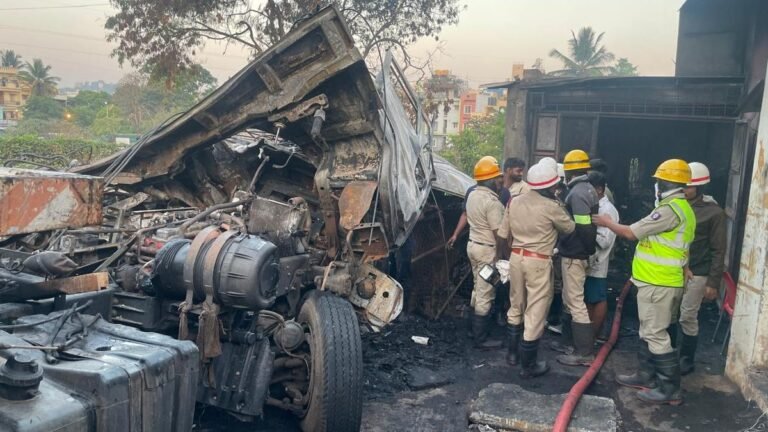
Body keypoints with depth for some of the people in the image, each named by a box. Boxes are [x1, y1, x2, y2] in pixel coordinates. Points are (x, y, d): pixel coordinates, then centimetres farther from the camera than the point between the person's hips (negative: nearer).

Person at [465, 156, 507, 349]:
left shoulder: (472, 195, 7)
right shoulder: (492, 201, -22)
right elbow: (498, 233, -20)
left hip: (473, 245, 9)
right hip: (487, 250, -9)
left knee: (478, 290, 19)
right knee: (485, 294, -1)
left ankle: (475, 329, 29)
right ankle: (480, 338, 6)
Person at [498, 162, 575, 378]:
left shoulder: (514, 202, 3)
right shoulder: (551, 207, -13)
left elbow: (503, 233, 8)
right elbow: (570, 228, 4)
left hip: (516, 257, 6)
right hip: (538, 262, -6)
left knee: (516, 307, 21)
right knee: (535, 313, 3)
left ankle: (512, 353, 33)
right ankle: (528, 365, 12)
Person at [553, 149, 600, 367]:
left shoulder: (577, 193, -19)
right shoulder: (588, 189, 12)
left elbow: (583, 227, -23)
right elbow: (589, 225, 13)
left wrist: (588, 249, -11)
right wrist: (589, 248, 13)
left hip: (574, 255, -10)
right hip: (578, 253, 10)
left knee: (576, 302, -5)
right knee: (569, 299, 19)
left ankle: (585, 353, 1)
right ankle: (570, 341, 30)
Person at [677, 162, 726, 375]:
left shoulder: (714, 212, -6)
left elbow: (718, 250, -5)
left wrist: (713, 283, -8)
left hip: (696, 274, -4)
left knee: (688, 318, 0)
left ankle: (686, 360, 18)